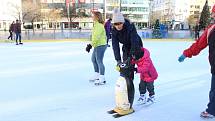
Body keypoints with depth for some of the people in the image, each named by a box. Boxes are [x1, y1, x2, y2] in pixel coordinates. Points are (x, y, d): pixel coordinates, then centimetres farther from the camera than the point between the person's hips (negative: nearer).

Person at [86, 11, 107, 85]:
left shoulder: (99, 25, -18)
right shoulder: (96, 25, 15)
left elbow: (96, 37, -24)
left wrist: (90, 45, -23)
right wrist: (91, 45, 16)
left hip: (100, 45, -11)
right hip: (97, 45, 11)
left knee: (99, 61, -7)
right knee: (93, 59, 20)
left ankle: (102, 79, 0)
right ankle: (97, 75, 33)